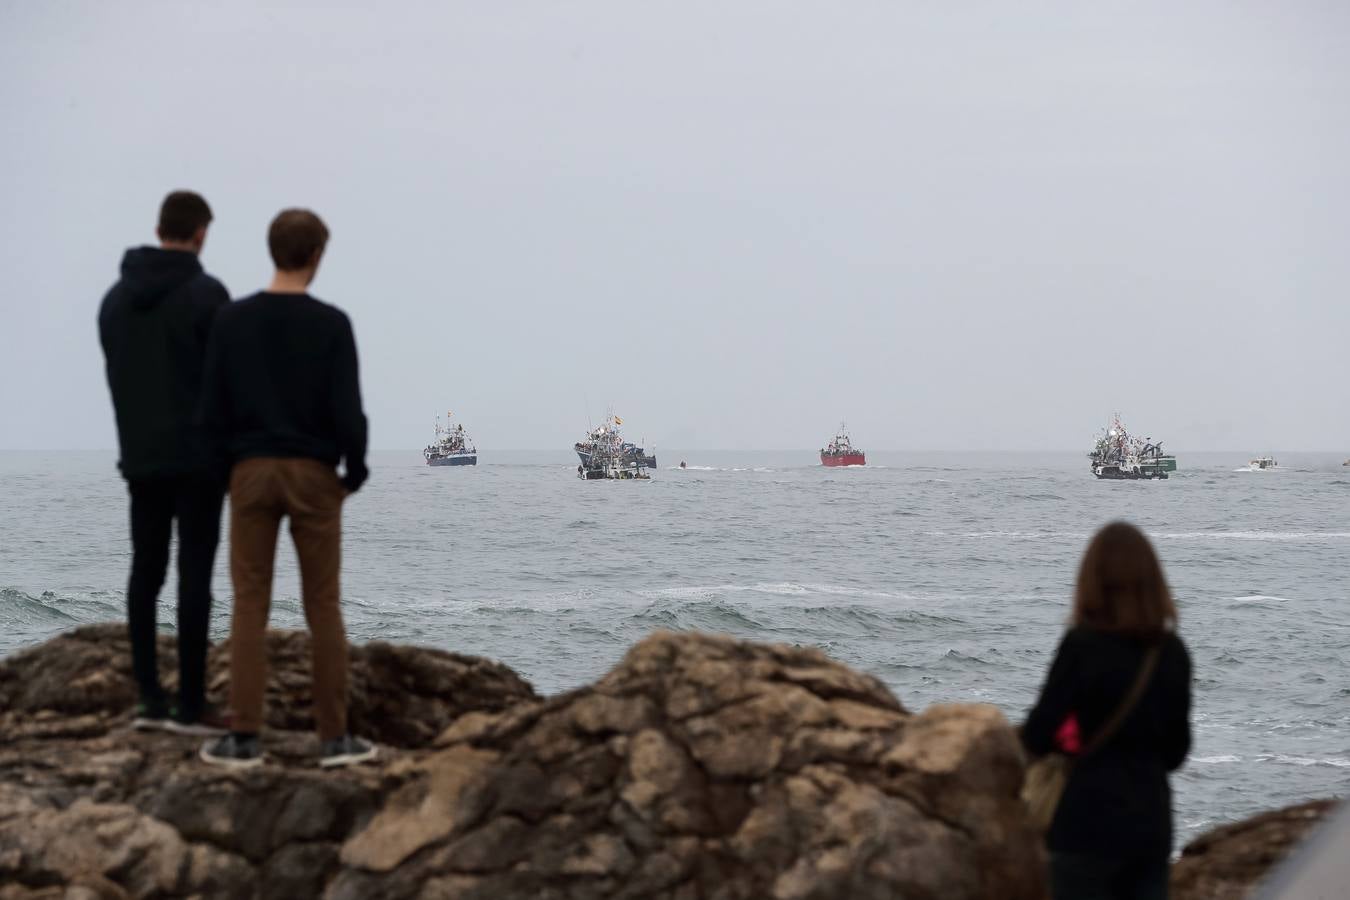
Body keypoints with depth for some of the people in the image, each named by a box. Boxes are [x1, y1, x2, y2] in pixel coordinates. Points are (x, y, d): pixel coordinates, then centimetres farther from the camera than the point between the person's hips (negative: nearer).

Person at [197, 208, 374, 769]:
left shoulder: (232, 321, 0)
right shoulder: (331, 324, -7)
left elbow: (213, 410, 0)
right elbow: (347, 412, -10)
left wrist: (230, 467, 14)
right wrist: (356, 470, 6)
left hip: (252, 471, 1)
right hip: (313, 474, -1)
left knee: (250, 605, 4)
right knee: (323, 606, 5)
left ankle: (245, 737, 1)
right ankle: (334, 736, 7)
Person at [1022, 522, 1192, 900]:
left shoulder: (1083, 645, -12)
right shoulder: (1172, 651, 3)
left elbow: (1036, 737, -11)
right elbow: (1176, 751, 10)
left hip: (1090, 821, -5)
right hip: (1152, 821, 5)